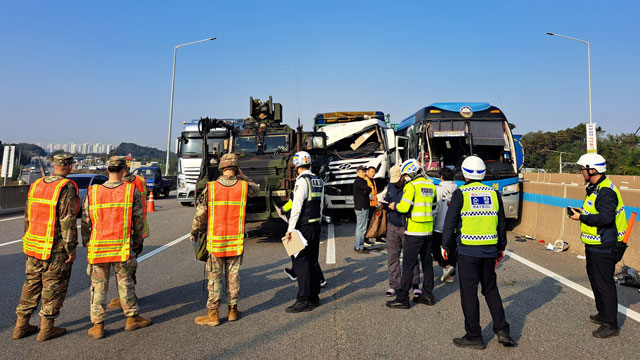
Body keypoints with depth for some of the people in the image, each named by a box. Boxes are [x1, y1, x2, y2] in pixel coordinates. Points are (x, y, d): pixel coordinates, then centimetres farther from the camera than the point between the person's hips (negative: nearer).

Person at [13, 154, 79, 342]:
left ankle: (22, 325, 24)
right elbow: (67, 222, -18)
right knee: (54, 286, 4)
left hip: (34, 245, 7)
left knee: (32, 283, 17)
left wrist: (29, 242, 22)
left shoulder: (36, 185, 8)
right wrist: (71, 248, -13)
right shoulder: (67, 188, -16)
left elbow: (27, 217, 13)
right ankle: (47, 328, 11)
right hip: (56, 248, -7)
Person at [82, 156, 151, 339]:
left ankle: (98, 325, 15)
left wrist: (86, 243, 19)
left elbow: (86, 222, 5)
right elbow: (138, 220, 0)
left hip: (98, 247, 1)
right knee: (125, 282, 12)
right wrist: (138, 242, 12)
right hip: (123, 246, -1)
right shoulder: (131, 191, -5)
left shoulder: (92, 192, -1)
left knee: (99, 285, 9)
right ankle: (132, 318, 23)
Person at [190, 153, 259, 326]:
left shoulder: (210, 188, -8)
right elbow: (256, 188, 21)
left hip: (215, 240, -1)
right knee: (233, 275, 12)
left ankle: (213, 314, 12)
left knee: (215, 277, 6)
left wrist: (194, 232, 11)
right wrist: (242, 176, 16)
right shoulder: (244, 186, -5)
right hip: (236, 241, 2)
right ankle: (233, 310, 22)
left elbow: (200, 214, -3)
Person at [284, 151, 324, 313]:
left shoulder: (302, 180, -14)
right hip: (316, 225, 9)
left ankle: (303, 300, -1)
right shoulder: (318, 180, 12)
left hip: (304, 226, -9)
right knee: (313, 261, 14)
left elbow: (297, 207, -20)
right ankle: (314, 297, 22)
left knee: (300, 261, -4)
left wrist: (290, 229, -18)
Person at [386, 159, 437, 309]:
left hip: (414, 231, -7)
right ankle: (428, 295, 23)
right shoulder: (431, 186, 10)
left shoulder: (411, 186, -12)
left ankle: (403, 298, 1)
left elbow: (404, 207, -16)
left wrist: (394, 205, 3)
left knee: (408, 264, -3)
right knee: (427, 262, 15)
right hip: (428, 230, 7)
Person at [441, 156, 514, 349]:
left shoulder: (460, 194, -7)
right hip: (490, 250, 5)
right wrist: (501, 248, 23)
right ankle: (502, 330, 18)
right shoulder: (493, 193, 7)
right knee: (491, 289, 19)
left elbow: (450, 223, -7)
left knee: (469, 293, 4)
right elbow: (502, 223, 13)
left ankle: (474, 337, 12)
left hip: (468, 250, -5)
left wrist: (445, 246, 5)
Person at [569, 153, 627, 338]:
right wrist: (584, 212, 7)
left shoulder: (606, 191, -22)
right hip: (595, 246, 11)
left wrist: (582, 218, -20)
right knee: (595, 279, 22)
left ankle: (611, 324, 7)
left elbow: (606, 218, -30)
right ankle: (603, 314, 37)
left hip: (604, 248, -11)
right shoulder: (595, 188, 12)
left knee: (604, 283, -3)